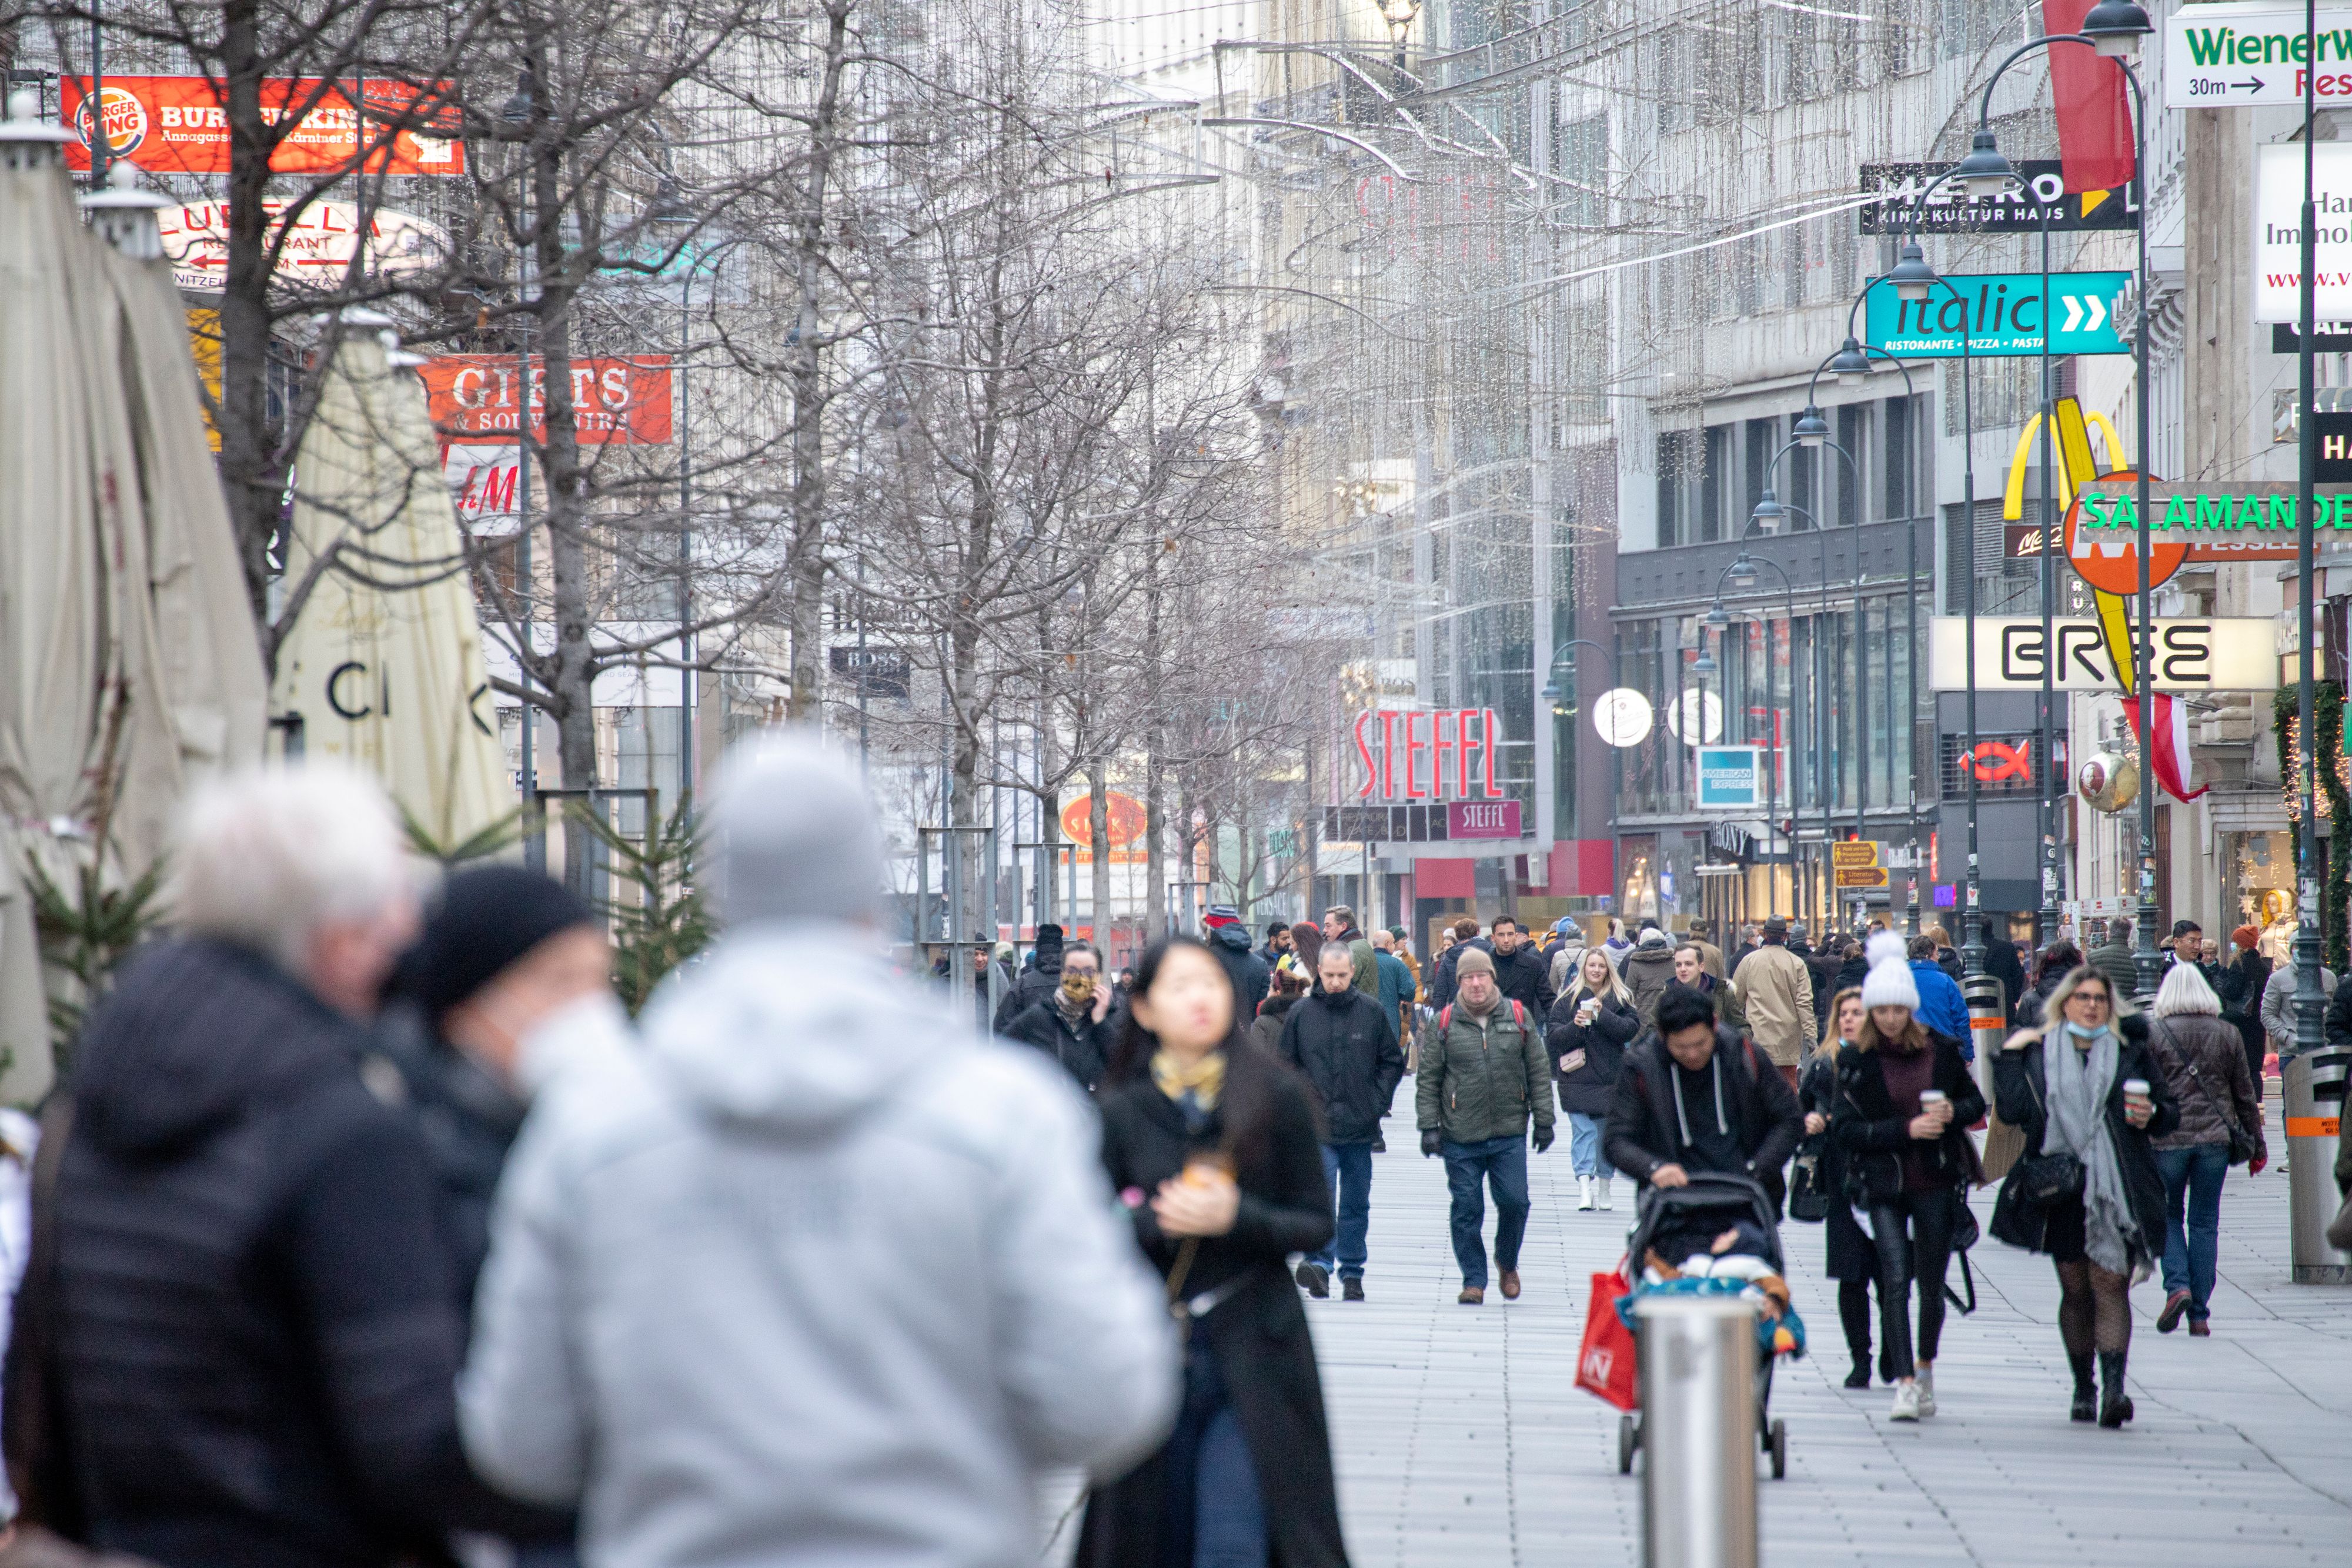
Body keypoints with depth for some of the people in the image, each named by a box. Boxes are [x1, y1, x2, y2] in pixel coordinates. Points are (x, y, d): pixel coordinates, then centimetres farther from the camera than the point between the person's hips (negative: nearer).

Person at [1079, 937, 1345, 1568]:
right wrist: (1157, 1220, -17)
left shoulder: (1277, 1096, -2)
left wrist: (1237, 1218, -17)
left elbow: (1316, 1226, 0)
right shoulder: (1122, 1112, 2)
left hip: (1254, 1355, -2)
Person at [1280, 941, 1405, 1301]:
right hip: (1317, 1126, -2)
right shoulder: (1301, 1014, 0)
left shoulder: (1373, 1013, 2)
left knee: (1356, 1204, 10)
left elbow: (1392, 1062, 11)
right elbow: (1283, 1066, 9)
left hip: (1360, 1126, 2)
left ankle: (1352, 1273, 18)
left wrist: (1377, 1102, 1)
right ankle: (1320, 1262, -24)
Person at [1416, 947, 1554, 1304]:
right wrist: (1428, 1125, -3)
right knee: (1466, 1209, 1)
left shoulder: (1518, 1018, 5)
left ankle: (1507, 1261, 23)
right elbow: (1428, 1079, 5)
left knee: (1514, 1201, -4)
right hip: (1461, 1137, 0)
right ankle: (1474, 1280, 11)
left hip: (1510, 1134, 0)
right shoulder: (1443, 1024, 2)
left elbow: (1539, 1071, 9)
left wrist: (1543, 1120, 6)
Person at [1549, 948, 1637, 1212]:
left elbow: (1630, 1029, -7)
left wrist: (1602, 1015, -17)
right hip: (1577, 1079, -2)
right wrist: (1575, 1026, -17)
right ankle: (1584, 1186, -22)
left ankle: (1604, 1188, 19)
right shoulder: (1568, 1000, 4)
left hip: (1612, 1078, 2)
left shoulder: (1621, 1000, 7)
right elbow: (1553, 1037, 0)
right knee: (1583, 1130, -12)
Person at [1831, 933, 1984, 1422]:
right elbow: (1844, 1129, -7)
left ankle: (1926, 1364, 33)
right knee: (1896, 1280, -14)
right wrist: (1905, 1130, -18)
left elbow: (1976, 1100, 13)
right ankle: (1905, 1382, -13)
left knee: (1931, 1284, 9)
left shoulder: (1940, 1049, 1)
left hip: (1937, 1182, 2)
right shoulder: (1855, 1060, -3)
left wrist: (1954, 1112, -11)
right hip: (1885, 1184, -2)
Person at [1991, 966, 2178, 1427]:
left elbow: (2171, 1112, 13)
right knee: (2076, 1289, 9)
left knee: (2110, 1284, -11)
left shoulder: (2132, 1052, 8)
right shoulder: (2037, 1054, 8)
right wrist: (2010, 1057, -4)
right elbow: (2013, 1110, -4)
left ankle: (2113, 1386, -21)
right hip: (2061, 1193, 1)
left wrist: (2151, 1116, -8)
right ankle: (2083, 1387, 20)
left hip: (2117, 1192, -1)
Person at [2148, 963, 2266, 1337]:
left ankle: (2177, 1286, -11)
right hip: (2215, 1138, 2)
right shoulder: (2227, 1035, 5)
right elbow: (2245, 1096, 9)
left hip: (2167, 1138, -2)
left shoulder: (2153, 1035, -2)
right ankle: (2199, 1314, 6)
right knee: (2205, 1222, 7)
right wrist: (2257, 1145, 17)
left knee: (2168, 1215, 13)